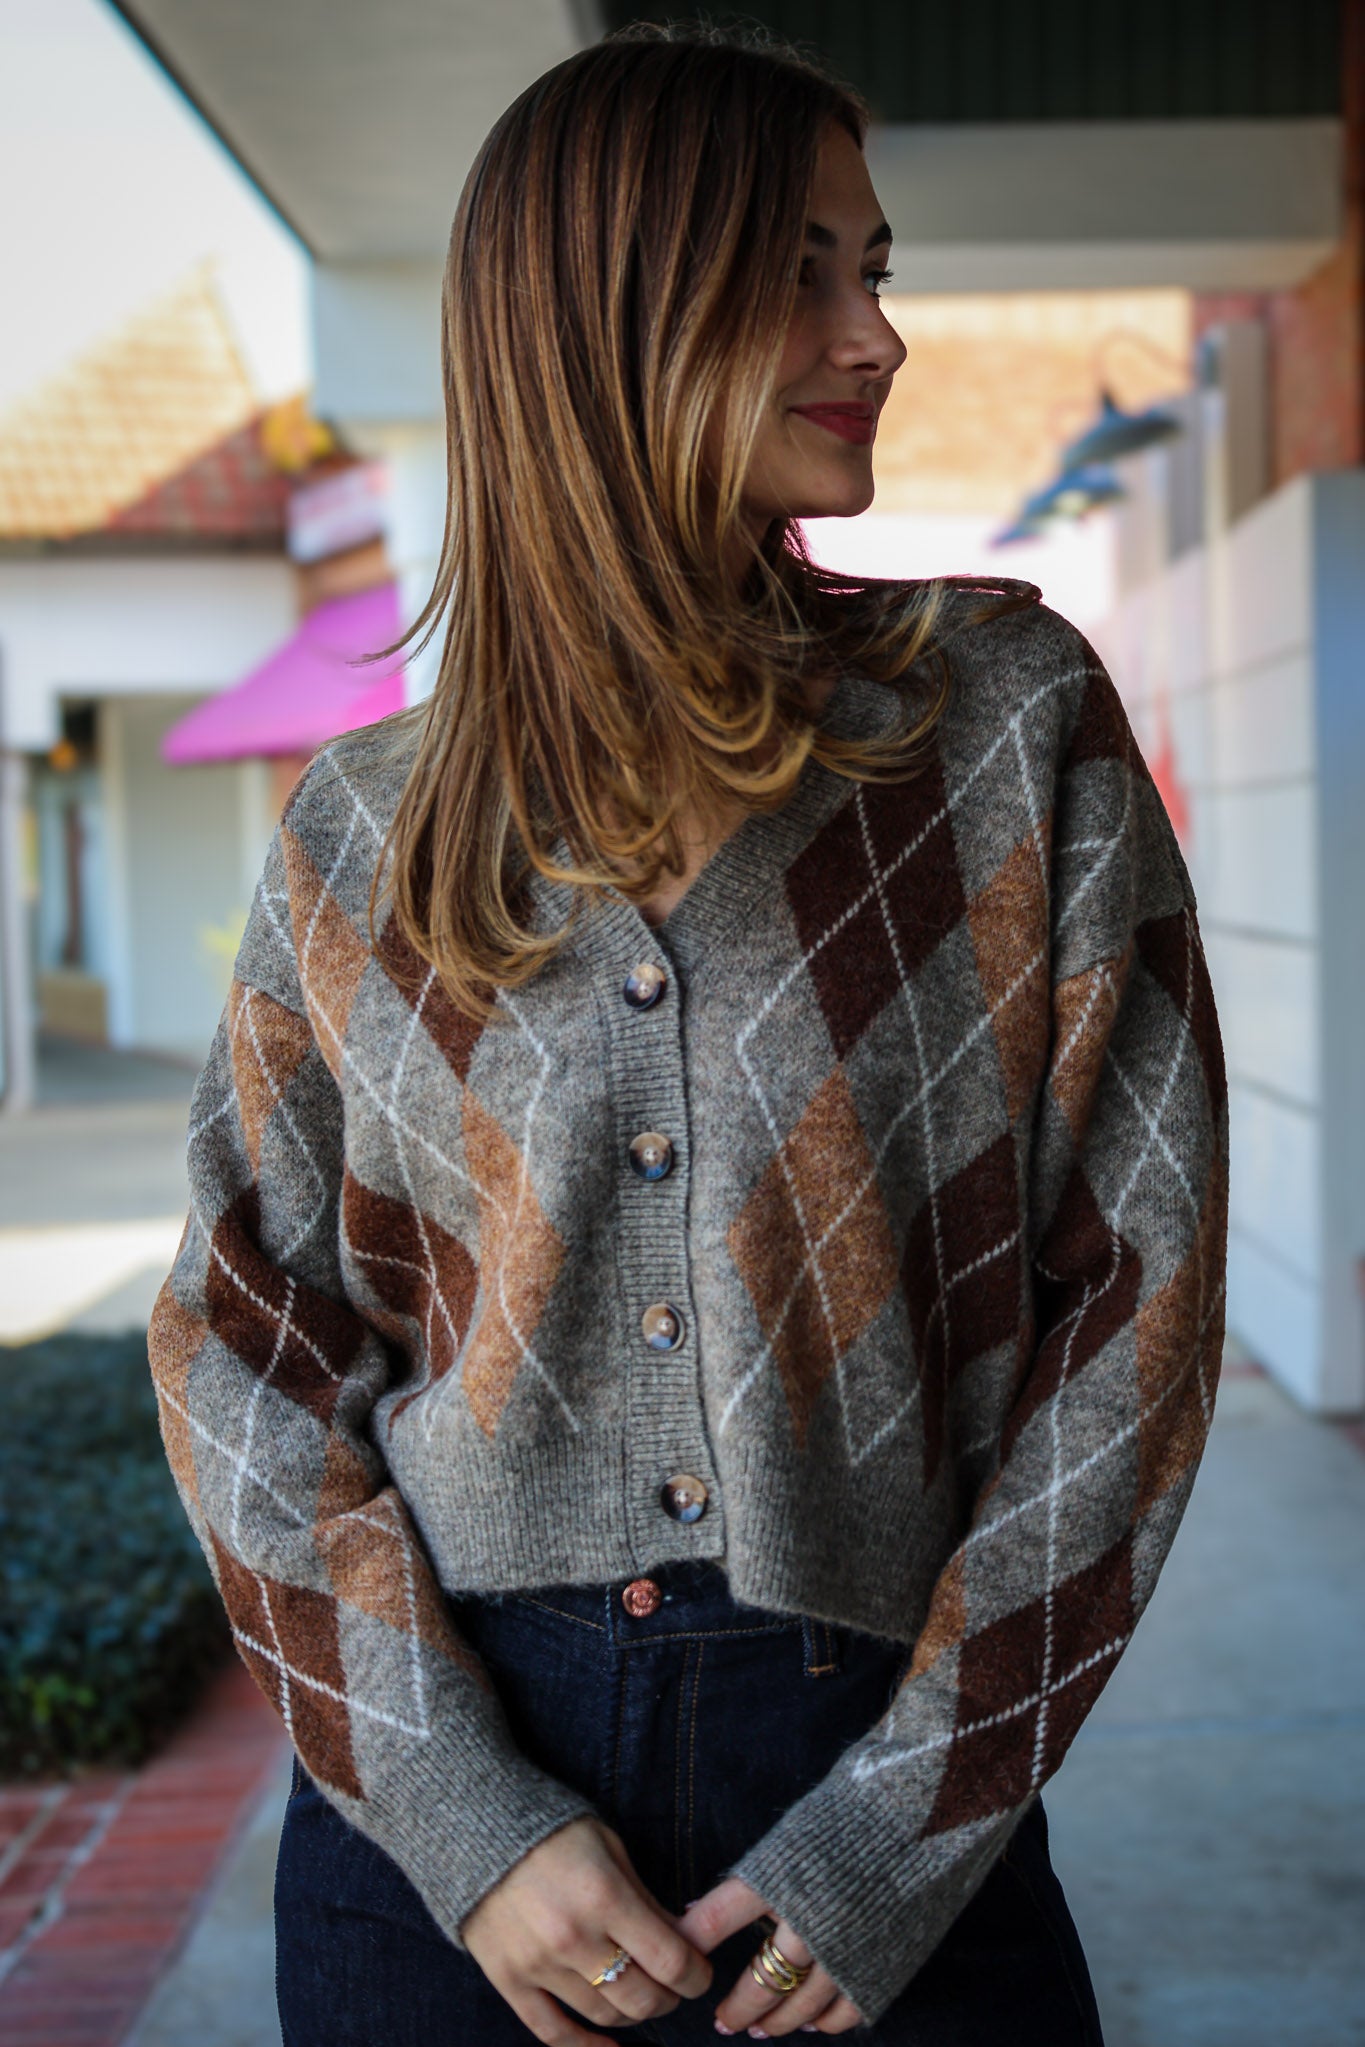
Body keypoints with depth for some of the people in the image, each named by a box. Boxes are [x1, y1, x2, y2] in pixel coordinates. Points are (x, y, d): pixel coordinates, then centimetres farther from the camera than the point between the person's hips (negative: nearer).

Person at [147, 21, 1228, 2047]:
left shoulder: (1013, 718, -4)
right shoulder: (366, 828, -1)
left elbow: (1138, 1287, -6)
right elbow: (247, 1344, 1)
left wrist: (905, 1835, -9)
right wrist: (462, 1814, -9)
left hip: (886, 1789, 0)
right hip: (441, 1800, 1)